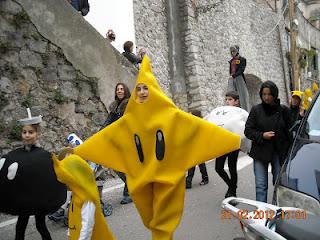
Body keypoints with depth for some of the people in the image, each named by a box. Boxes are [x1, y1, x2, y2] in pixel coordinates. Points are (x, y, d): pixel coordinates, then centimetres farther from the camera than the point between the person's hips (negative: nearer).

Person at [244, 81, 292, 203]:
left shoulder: (283, 110, 0)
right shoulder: (256, 110, -1)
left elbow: (289, 132, 2)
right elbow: (248, 130, 1)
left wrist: (288, 151, -5)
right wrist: (262, 135, -14)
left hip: (279, 152, 1)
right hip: (260, 152, 0)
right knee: (260, 186, 2)